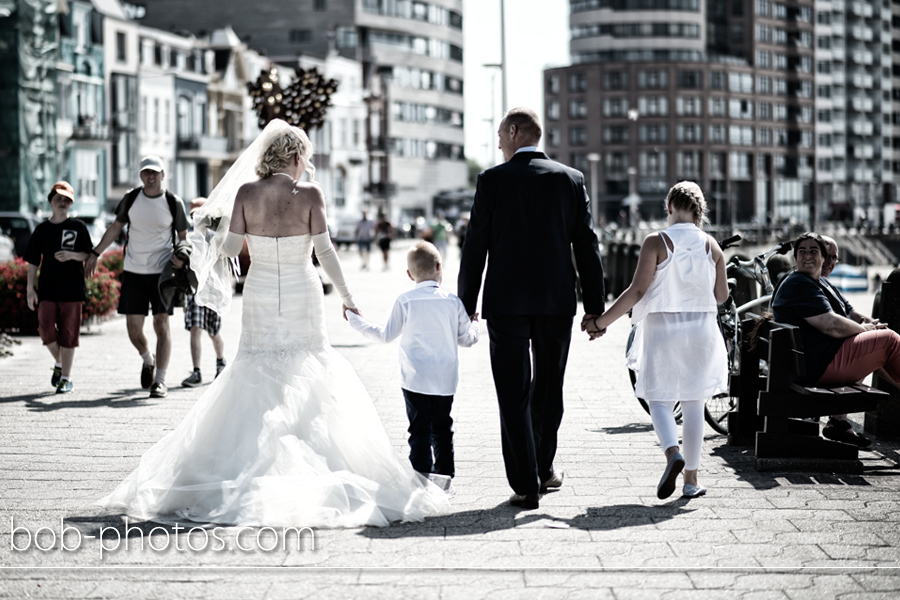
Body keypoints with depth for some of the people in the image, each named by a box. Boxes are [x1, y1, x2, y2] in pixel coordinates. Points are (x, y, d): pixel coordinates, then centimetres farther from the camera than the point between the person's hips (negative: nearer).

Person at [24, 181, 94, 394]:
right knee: (46, 329, -10)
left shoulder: (78, 227, 2)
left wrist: (72, 255, -19)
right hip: (47, 289, 2)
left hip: (72, 289, -2)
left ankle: (66, 378, 8)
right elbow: (33, 261, 10)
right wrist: (30, 288, 4)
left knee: (68, 334, -1)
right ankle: (59, 363, 18)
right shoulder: (42, 229, 8)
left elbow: (88, 255, 1)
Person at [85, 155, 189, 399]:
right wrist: (95, 253, 12)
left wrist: (180, 255, -14)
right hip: (133, 271, 2)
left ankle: (160, 380, -2)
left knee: (161, 325, -7)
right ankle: (148, 360, 31)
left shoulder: (173, 203, -3)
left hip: (162, 272, -2)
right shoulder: (131, 198, 3)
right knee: (133, 327, 1)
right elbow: (115, 228, 15)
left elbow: (183, 236, 7)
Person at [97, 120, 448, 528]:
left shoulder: (245, 192, -3)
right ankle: (310, 473, 2)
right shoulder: (310, 194, -8)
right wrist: (346, 295, -2)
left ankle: (248, 472, 6)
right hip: (302, 299, -2)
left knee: (254, 382, 9)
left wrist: (208, 226, 14)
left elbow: (230, 247, -5)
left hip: (260, 296, 2)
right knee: (306, 383, 6)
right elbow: (324, 251, -10)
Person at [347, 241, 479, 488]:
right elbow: (467, 338, 6)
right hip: (445, 380, 2)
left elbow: (386, 335, 4)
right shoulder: (453, 302, 0)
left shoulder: (405, 301, -5)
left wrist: (356, 321, 17)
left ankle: (423, 475, -9)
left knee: (420, 430, -2)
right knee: (442, 428, 14)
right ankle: (445, 474, 16)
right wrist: (473, 325, 29)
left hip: (415, 380, -2)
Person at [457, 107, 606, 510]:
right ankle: (541, 469, 31)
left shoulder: (492, 180, -3)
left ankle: (526, 485, -3)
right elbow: (586, 246, 2)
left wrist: (466, 304, 4)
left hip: (505, 302, -2)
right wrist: (594, 306, 6)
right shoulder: (571, 180, 4)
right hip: (556, 300, 3)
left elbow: (475, 246, -3)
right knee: (548, 389, 17)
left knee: (514, 394, 1)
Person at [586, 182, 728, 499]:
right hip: (701, 329, 3)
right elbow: (721, 294, 6)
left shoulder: (656, 242, -9)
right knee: (693, 404, 10)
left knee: (659, 398, 4)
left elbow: (637, 291, -14)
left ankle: (673, 452, -24)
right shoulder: (711, 246, 2)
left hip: (663, 328, -3)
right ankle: (691, 478, 12)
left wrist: (601, 321, -9)